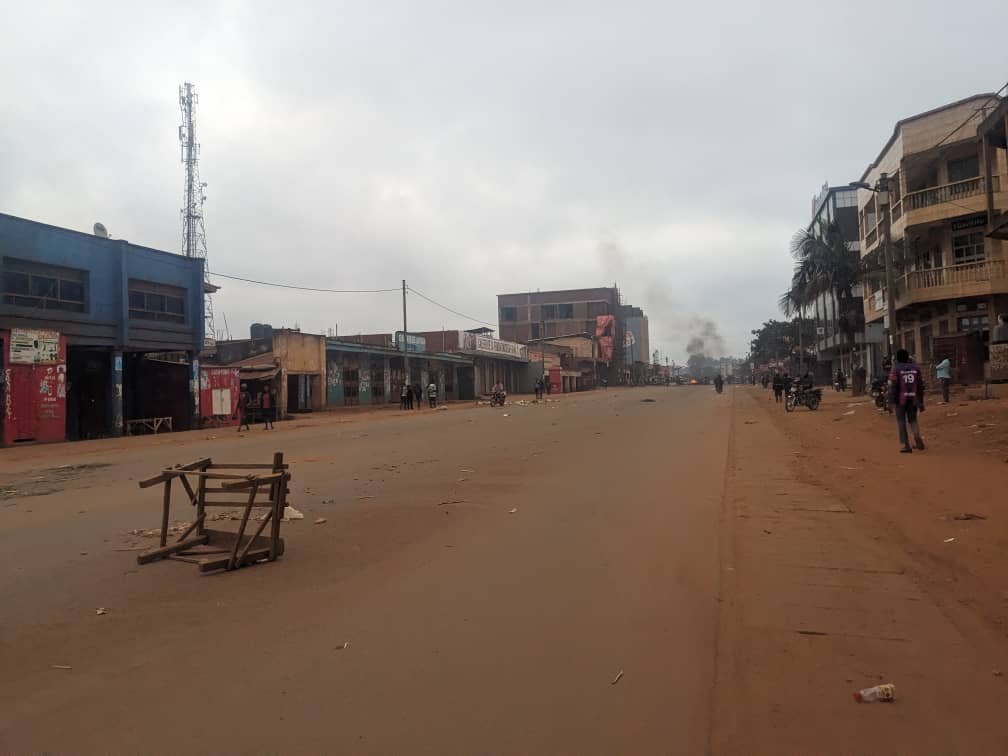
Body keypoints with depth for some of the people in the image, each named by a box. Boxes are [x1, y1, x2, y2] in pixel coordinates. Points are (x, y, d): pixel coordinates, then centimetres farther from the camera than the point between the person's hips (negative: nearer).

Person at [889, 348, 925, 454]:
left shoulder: (895, 369, -5)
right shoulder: (915, 368, 7)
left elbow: (892, 385, -12)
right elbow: (920, 385, 8)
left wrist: (892, 400, -5)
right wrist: (921, 402, 12)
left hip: (901, 399, -3)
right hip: (913, 398, 3)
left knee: (901, 422, 5)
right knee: (913, 419, 19)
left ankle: (906, 445, 2)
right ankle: (917, 435, -8)